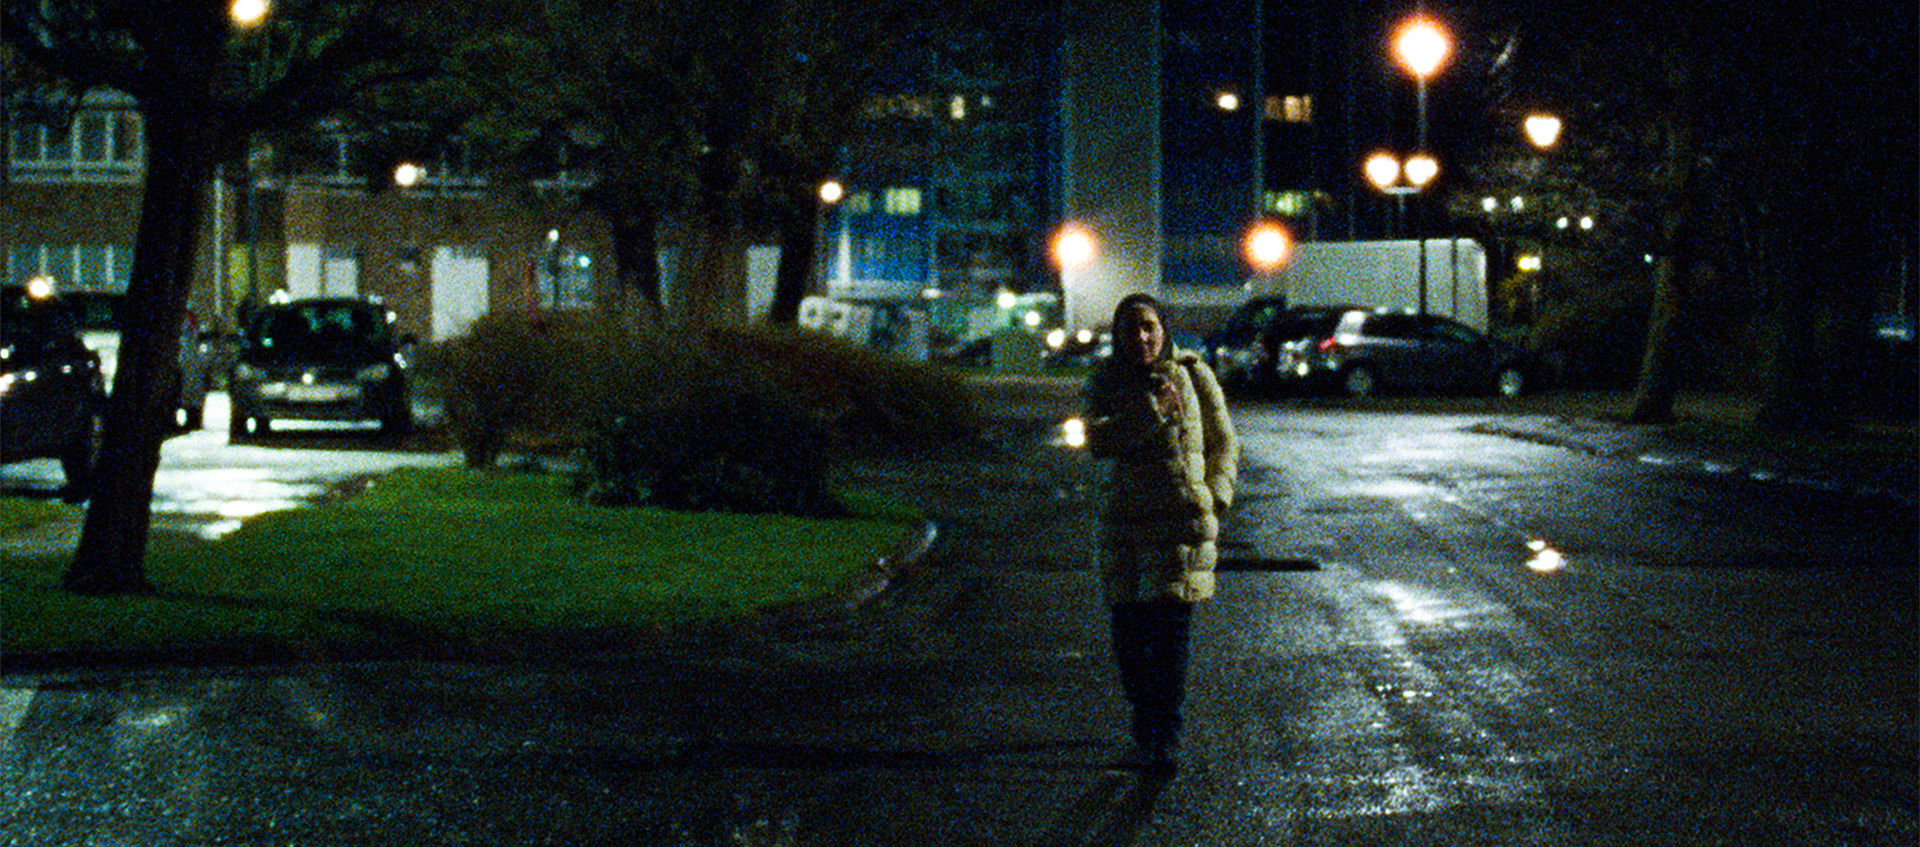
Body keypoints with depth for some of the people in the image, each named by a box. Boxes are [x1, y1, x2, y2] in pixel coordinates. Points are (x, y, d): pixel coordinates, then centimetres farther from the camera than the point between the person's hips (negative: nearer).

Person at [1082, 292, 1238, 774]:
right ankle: (1146, 731, 22)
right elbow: (1098, 441, -12)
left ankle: (1162, 742, -10)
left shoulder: (1193, 376, 4)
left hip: (1183, 518, -2)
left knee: (1170, 629, -11)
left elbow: (1223, 441, 13)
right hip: (1125, 522, 3)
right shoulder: (1107, 383, 5)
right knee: (1128, 634, 6)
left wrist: (1215, 497, 0)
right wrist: (1152, 411, -22)